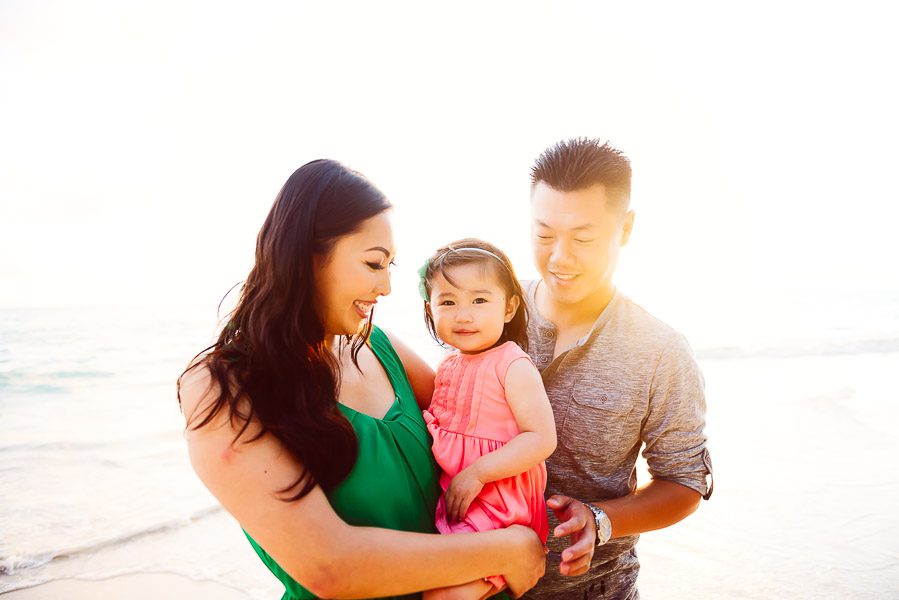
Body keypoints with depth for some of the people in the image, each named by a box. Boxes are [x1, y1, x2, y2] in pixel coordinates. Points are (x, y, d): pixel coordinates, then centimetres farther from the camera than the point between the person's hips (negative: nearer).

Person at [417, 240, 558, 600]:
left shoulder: (513, 365, -13)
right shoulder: (448, 366, 8)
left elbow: (541, 439, -19)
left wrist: (476, 473, -21)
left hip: (496, 508, -7)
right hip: (448, 498, 7)